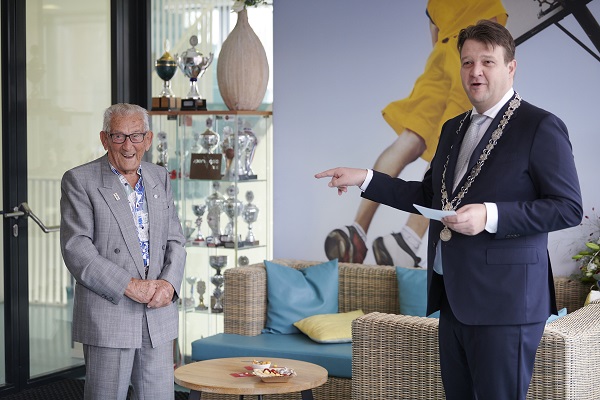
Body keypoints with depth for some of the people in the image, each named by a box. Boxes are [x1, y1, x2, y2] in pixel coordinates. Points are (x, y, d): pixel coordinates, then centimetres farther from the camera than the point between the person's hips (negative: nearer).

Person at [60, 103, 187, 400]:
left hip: (159, 314, 5)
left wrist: (169, 283, -8)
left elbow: (174, 240, 13)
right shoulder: (79, 181, -3)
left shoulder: (160, 178, 13)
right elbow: (76, 248, -12)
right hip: (107, 315, -4)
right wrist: (128, 285, -18)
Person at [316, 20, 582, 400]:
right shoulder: (453, 128, 17)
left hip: (503, 300, -8)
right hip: (453, 297, 8)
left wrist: (491, 215, -23)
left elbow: (569, 208, -13)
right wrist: (365, 179, 11)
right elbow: (429, 195, 22)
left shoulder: (541, 127, -8)